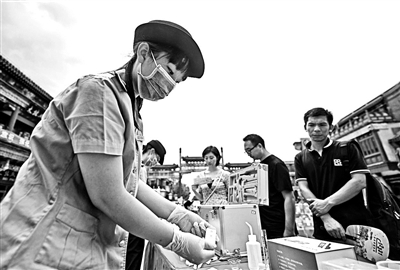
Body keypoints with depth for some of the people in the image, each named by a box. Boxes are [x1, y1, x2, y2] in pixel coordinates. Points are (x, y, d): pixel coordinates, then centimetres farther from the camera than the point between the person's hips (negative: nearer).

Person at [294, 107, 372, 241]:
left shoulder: (347, 149, 1)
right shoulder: (300, 158, 4)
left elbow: (359, 181, -8)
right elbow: (304, 188, -4)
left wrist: (328, 202, -17)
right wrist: (326, 218, -16)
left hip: (355, 224, -1)